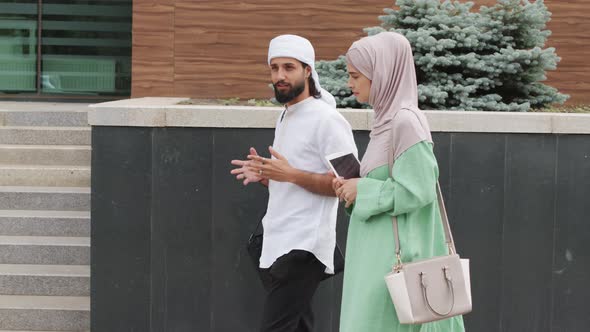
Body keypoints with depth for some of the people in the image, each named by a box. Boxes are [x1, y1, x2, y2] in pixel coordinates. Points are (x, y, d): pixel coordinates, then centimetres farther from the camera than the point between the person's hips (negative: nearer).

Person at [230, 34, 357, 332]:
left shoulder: (327, 120, -11)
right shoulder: (284, 117, 18)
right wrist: (264, 175, 8)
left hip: (303, 248, -9)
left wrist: (290, 174, -21)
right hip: (276, 246, 9)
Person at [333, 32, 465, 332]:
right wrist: (354, 188, 5)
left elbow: (416, 191, -20)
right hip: (381, 251, 9)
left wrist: (363, 191, -12)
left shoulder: (406, 121, -16)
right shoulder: (388, 119, 12)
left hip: (394, 254, -9)